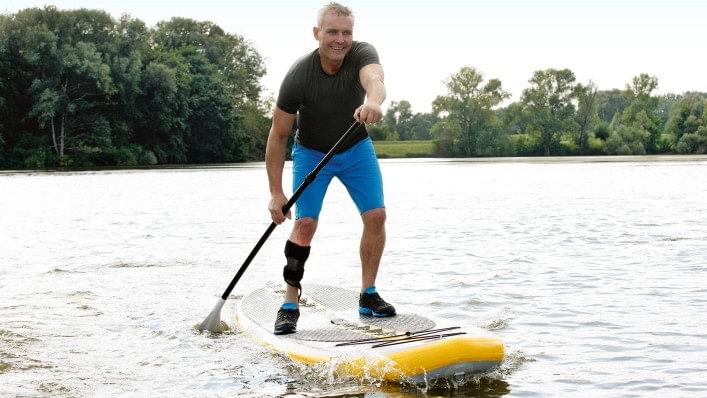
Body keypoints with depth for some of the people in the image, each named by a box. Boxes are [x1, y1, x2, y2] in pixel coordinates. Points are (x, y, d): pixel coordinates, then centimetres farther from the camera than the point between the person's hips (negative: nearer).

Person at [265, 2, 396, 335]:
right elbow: (278, 136, -21)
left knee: (376, 215, -8)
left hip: (356, 148, 2)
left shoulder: (362, 54, -24)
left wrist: (372, 101, -74)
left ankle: (368, 295, 6)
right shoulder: (298, 77, -28)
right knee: (305, 221, -16)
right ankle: (290, 303, -5)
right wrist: (275, 193, -24)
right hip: (311, 153, -2)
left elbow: (374, 79, -49)